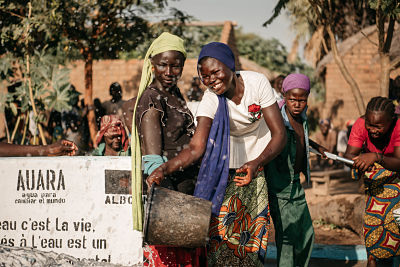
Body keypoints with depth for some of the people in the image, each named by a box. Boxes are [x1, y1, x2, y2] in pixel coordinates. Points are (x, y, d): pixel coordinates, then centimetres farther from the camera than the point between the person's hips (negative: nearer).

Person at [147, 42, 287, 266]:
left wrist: (256, 164, -35)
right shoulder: (211, 100, -18)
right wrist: (164, 169, -44)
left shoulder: (257, 83, -19)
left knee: (251, 237, -2)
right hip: (227, 169, 0)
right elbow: (196, 148, -27)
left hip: (263, 158, 0)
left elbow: (279, 134, -19)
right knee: (222, 235, -13)